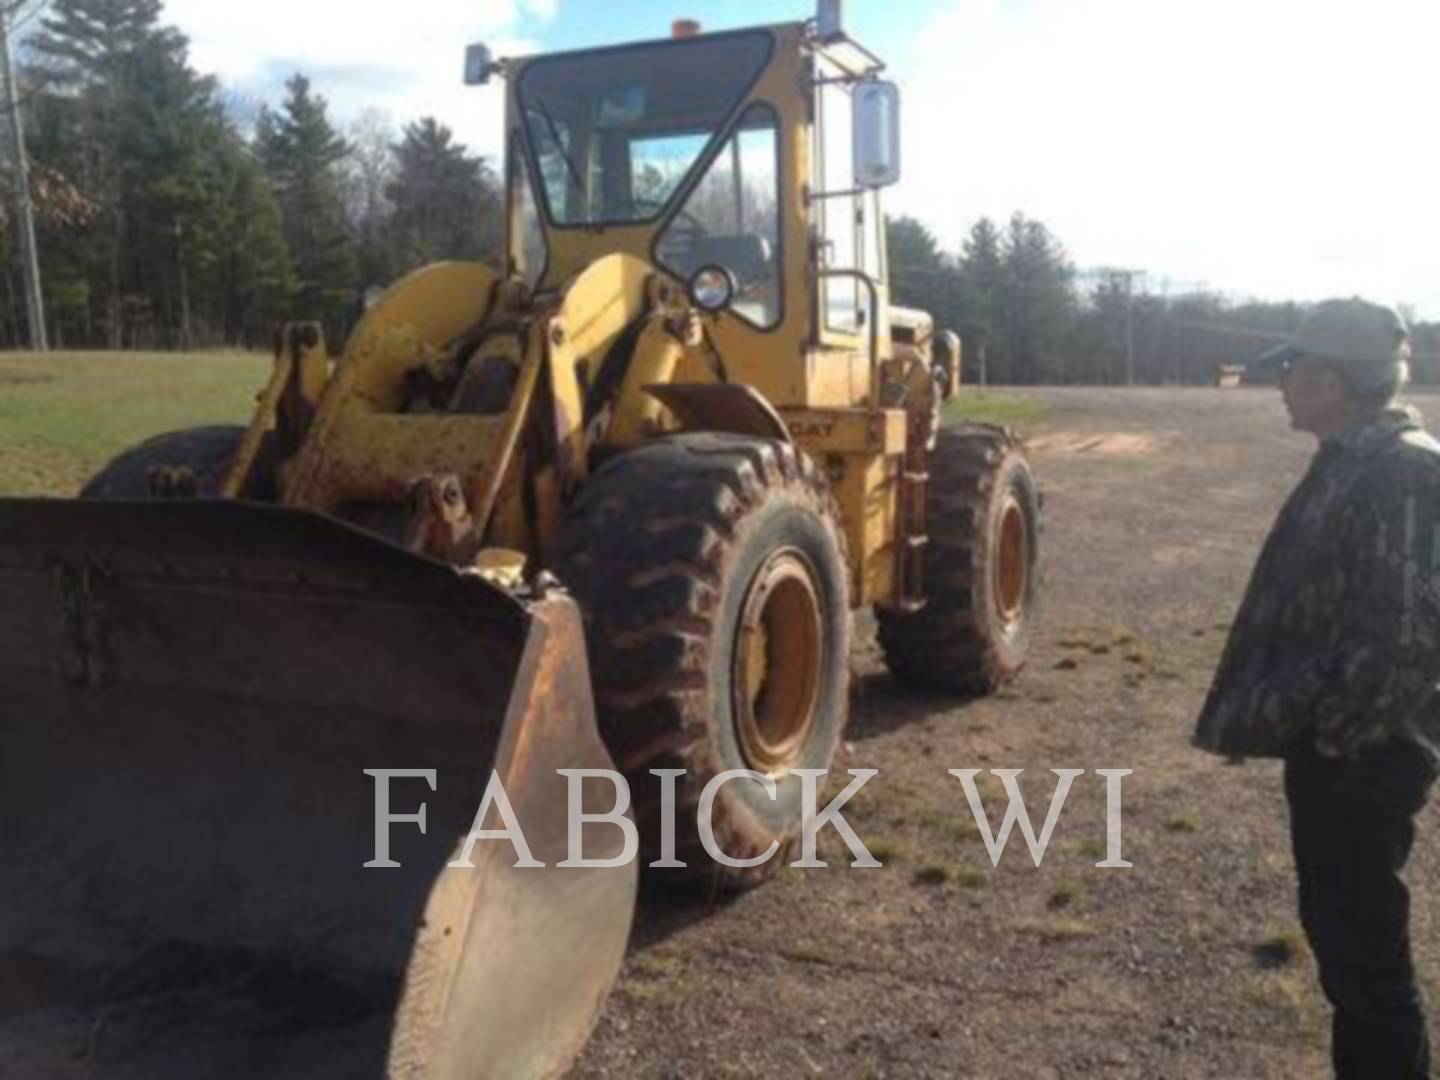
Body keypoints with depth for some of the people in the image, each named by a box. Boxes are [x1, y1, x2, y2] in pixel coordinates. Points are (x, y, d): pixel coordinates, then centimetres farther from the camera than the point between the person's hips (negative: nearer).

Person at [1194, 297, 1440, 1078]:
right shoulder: (1353, 461, 11)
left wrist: (1327, 730, -18)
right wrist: (1271, 714, 15)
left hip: (1360, 752, -10)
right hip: (1331, 740, 10)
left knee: (1362, 935, 2)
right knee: (1335, 921, 20)